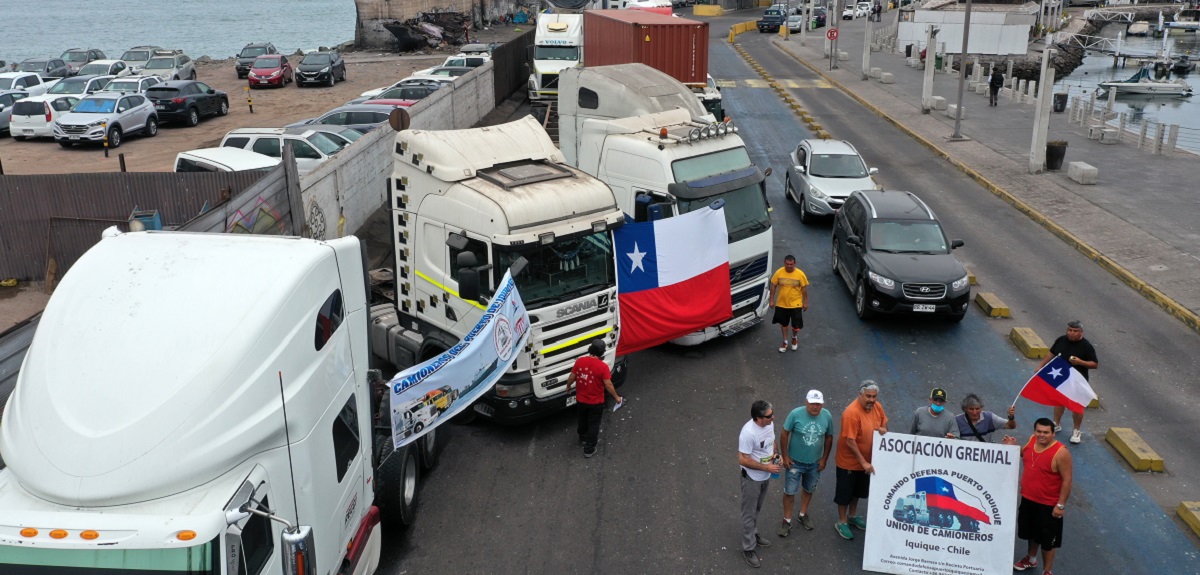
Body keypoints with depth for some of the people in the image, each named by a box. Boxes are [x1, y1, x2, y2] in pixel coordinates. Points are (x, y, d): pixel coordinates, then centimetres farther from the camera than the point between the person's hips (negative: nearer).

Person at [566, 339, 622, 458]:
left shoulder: (579, 361, -13)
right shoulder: (603, 366, -24)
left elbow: (571, 377, -4)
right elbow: (608, 385, -21)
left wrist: (568, 386, 17)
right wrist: (616, 397, -6)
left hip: (580, 399, 4)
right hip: (596, 402, -4)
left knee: (583, 420, 29)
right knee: (594, 425, 13)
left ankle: (583, 437, 53)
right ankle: (589, 449, 20)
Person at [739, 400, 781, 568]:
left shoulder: (769, 424, -9)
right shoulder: (748, 433, -33)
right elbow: (743, 460, -28)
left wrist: (776, 453, -8)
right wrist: (766, 467, -24)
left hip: (765, 477, 7)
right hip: (752, 478, -7)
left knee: (757, 510, 26)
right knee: (749, 513, 8)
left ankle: (753, 535, 46)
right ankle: (748, 548, 21)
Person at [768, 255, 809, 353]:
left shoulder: (800, 274, -15)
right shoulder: (779, 272, -10)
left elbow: (804, 289, -6)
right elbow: (773, 286, -1)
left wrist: (805, 302, -3)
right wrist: (772, 300, -1)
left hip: (795, 304, -2)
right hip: (781, 304, 2)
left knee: (796, 325, 6)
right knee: (783, 324, 15)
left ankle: (794, 338, 38)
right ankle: (785, 342, 34)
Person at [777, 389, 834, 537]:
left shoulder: (827, 416, -14)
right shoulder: (796, 414, -23)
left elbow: (829, 438, 0)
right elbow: (784, 434, -12)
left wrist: (824, 458, 2)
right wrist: (785, 456, -11)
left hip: (815, 463, 3)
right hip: (795, 461, -3)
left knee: (808, 490, 22)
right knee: (789, 491, 6)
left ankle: (803, 515, 43)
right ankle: (787, 521, 22)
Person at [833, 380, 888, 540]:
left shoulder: (877, 407, -7)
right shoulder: (852, 412, -30)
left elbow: (884, 424, 10)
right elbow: (850, 441, -29)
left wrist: (884, 429, -15)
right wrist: (863, 462, -27)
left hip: (866, 461, 7)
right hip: (849, 461, -7)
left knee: (858, 490, 25)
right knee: (845, 492, 9)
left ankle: (853, 516, 45)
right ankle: (842, 522, 27)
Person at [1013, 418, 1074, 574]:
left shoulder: (1060, 452, -25)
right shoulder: (1032, 440, -5)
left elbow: (1067, 480, -20)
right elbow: (1023, 453, 17)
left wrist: (1061, 504, -19)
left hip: (1048, 504, -6)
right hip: (1028, 498, 7)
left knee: (1047, 540, 9)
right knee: (1032, 532, 26)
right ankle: (1031, 559, 48)